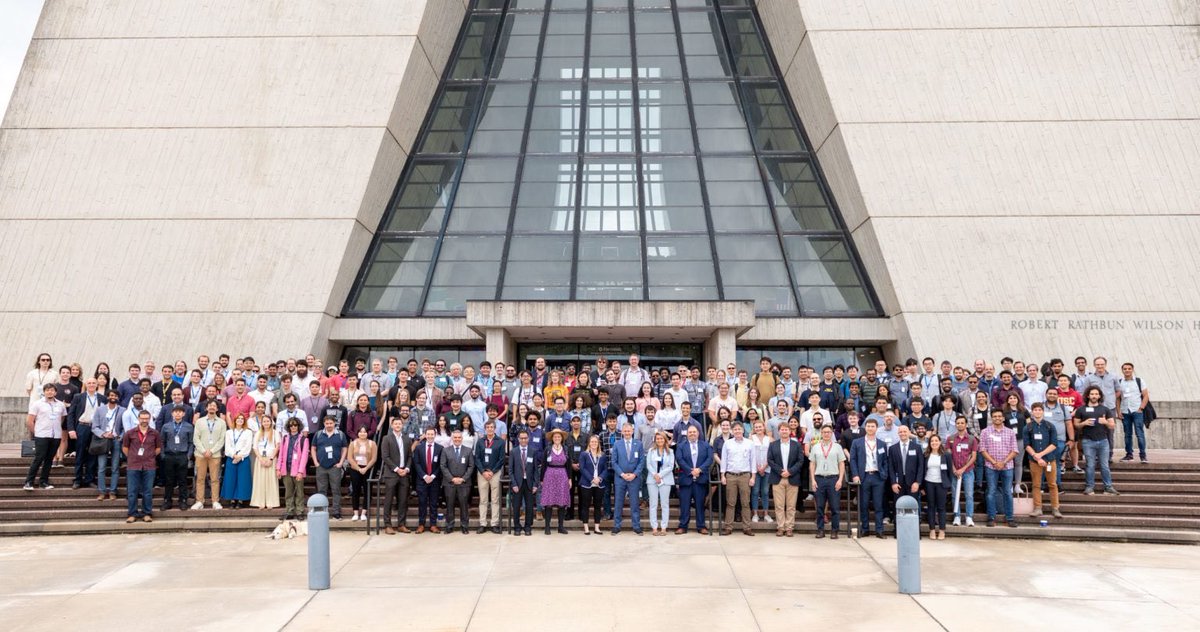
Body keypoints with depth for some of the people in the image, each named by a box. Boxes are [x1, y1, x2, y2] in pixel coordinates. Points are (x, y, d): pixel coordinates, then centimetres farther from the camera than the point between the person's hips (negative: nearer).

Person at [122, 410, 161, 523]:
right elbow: (124, 447, 12)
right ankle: (132, 514, 12)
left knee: (148, 491, 4)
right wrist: (131, 457, 9)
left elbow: (158, 448, 13)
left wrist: (150, 456, 8)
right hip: (133, 466, 0)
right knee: (132, 491, 3)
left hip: (149, 467, 0)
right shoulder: (130, 433, 1)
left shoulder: (154, 433, 2)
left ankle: (147, 514, 12)